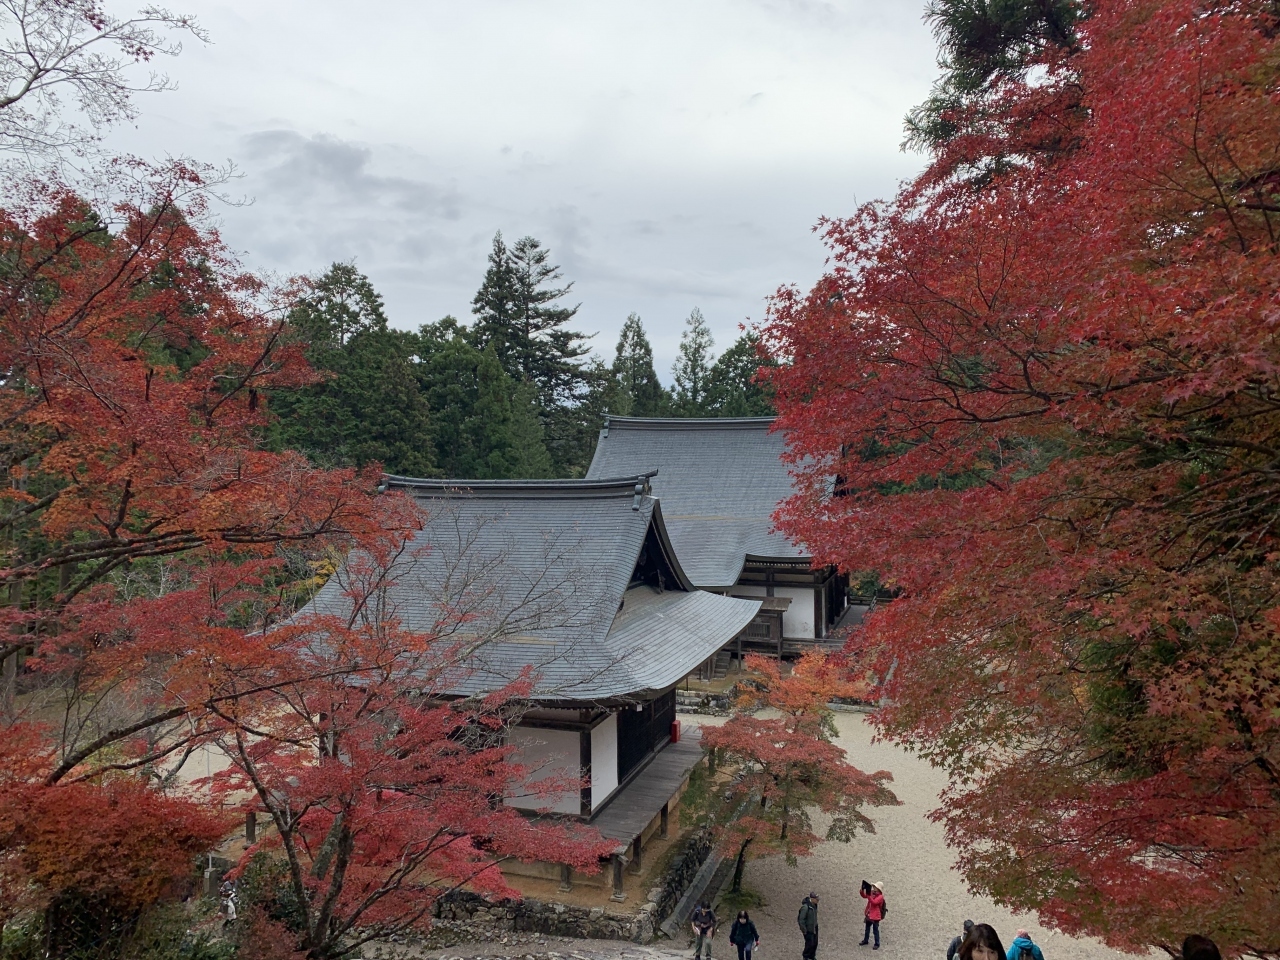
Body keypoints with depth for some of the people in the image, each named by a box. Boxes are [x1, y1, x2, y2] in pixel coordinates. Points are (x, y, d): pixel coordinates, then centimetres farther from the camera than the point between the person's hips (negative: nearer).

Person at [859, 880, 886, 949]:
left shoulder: (880, 897, -18)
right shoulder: (872, 894, 5)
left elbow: (874, 902, -30)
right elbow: (864, 896, 10)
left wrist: (868, 896, -38)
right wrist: (862, 891, -9)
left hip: (875, 916, -8)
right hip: (869, 915, 8)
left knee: (875, 930, 1)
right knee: (867, 929, 21)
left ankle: (877, 944, 12)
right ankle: (865, 941, 35)